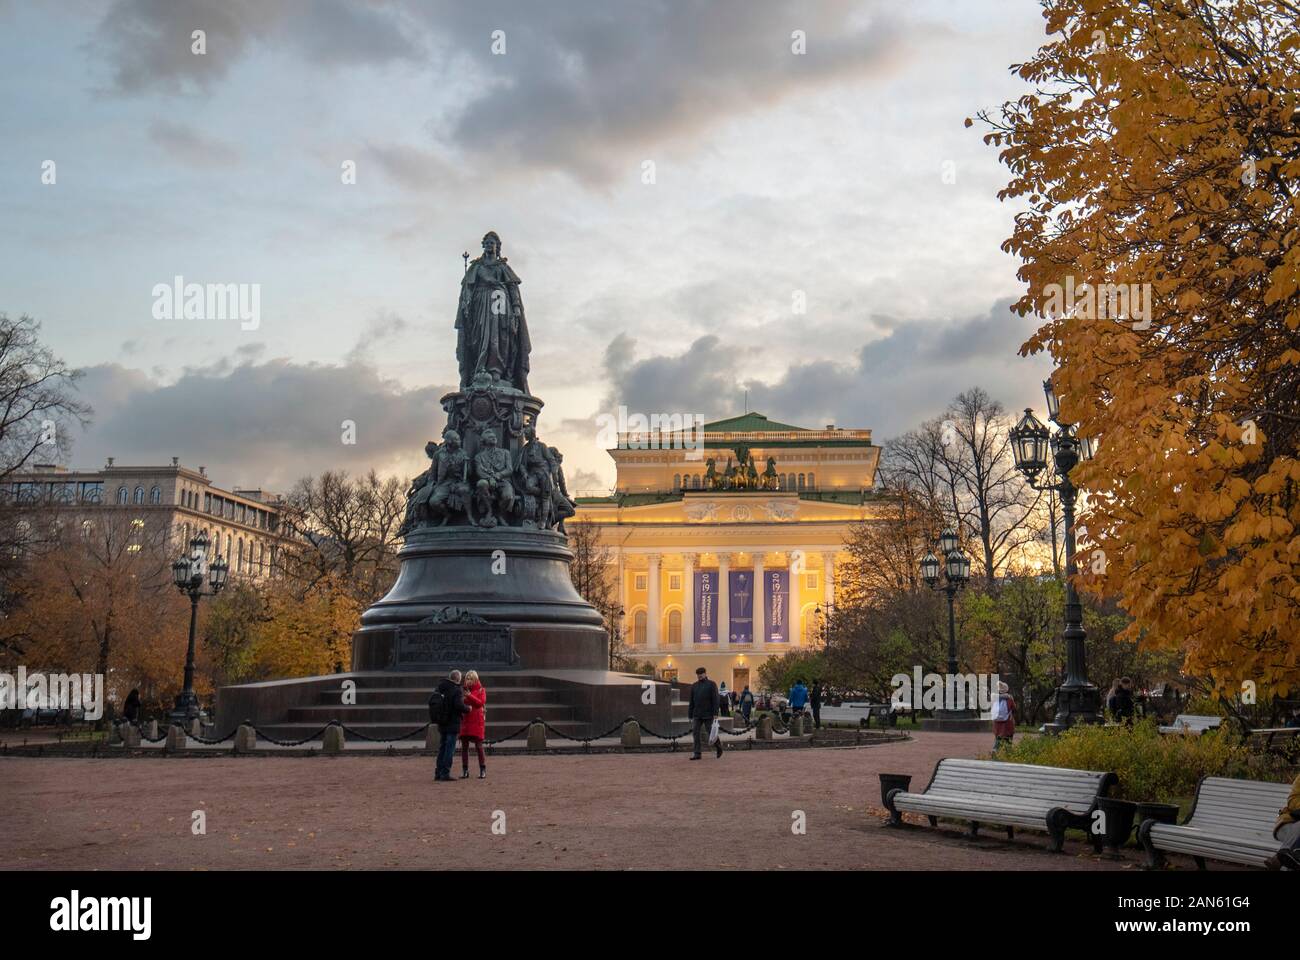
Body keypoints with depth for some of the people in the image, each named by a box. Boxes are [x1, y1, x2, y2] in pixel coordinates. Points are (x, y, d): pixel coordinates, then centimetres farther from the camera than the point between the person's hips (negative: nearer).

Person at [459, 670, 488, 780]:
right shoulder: (464, 690, 12)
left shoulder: (481, 690, 3)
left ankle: (483, 770, 3)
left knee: (479, 746, -4)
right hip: (465, 720, 4)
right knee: (464, 746, 2)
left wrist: (470, 696, -23)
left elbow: (481, 702, -13)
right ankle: (465, 770, 7)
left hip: (477, 721, -4)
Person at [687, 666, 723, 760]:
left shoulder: (711, 684, 0)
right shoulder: (694, 686, 12)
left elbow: (715, 699, -6)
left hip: (708, 714, -4)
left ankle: (719, 747, 24)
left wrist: (715, 713, -14)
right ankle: (697, 753, -2)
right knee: (695, 733, -4)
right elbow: (691, 702, 14)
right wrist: (690, 715, 10)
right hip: (697, 715, 4)